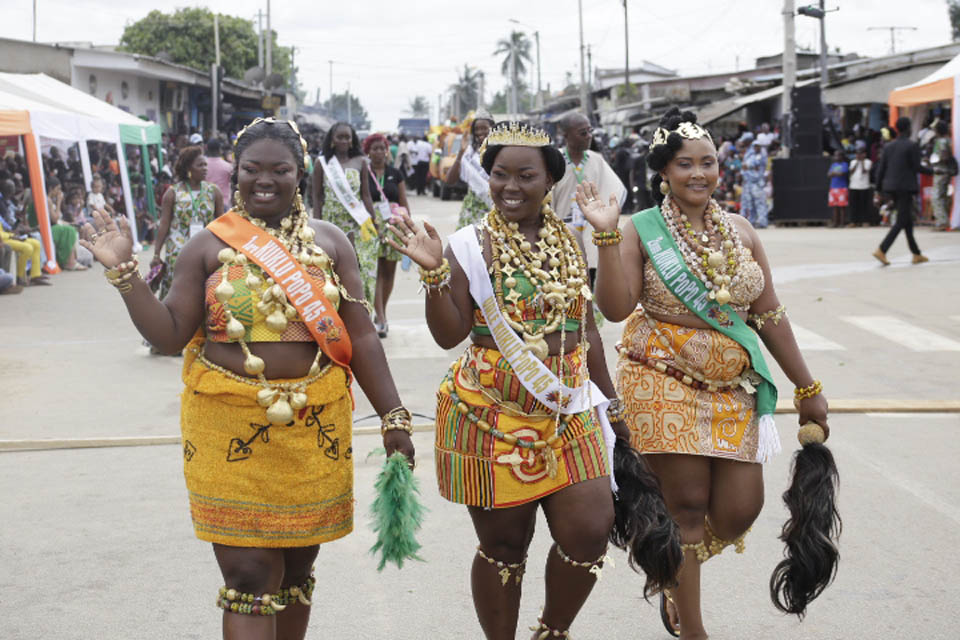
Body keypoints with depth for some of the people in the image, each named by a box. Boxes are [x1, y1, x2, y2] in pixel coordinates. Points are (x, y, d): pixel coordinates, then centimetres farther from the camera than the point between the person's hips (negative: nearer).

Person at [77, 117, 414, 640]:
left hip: (314, 426, 2)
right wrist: (123, 271, -12)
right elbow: (170, 334, -1)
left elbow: (361, 337, 5)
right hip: (230, 428, -2)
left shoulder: (330, 242, 5)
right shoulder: (207, 246, 2)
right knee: (249, 574, -5)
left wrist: (393, 417, 0)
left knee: (297, 564, 13)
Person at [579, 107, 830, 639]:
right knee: (687, 504, -1)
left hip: (732, 387, 5)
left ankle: (676, 576, 31)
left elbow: (768, 315, 10)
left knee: (740, 508, 1)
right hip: (665, 385, -4)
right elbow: (615, 307, -16)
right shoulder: (641, 231, -5)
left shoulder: (740, 231, 7)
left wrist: (807, 389, 10)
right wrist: (607, 235, -24)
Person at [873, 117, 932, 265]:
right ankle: (881, 250, -20)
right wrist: (931, 170, 9)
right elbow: (917, 167, -10)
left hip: (891, 187, 7)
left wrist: (878, 189, 12)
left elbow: (881, 169, 7)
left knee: (908, 220, 15)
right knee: (901, 222, -6)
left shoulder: (888, 146, 9)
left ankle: (916, 254, 20)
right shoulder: (912, 146, -9)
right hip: (906, 187, -7)